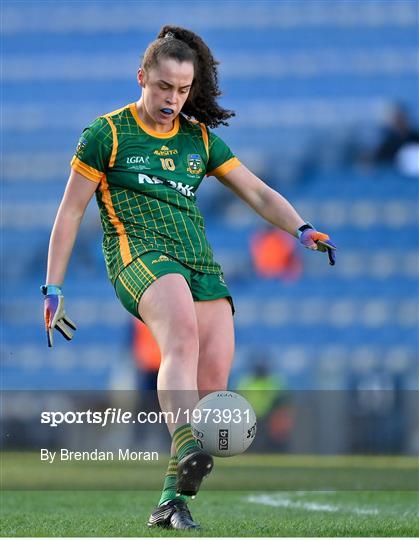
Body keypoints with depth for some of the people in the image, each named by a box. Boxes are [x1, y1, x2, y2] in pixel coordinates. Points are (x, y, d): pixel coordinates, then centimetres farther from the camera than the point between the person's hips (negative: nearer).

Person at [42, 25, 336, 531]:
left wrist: (301, 229, 0)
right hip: (139, 254, -5)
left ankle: (171, 499, -6)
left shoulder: (200, 138, 19)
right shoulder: (107, 133, 6)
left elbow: (257, 192, 18)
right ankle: (185, 449, -56)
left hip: (200, 262, 5)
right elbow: (70, 212, 7)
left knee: (213, 381, -13)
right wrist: (53, 288, 3)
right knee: (182, 335, -36)